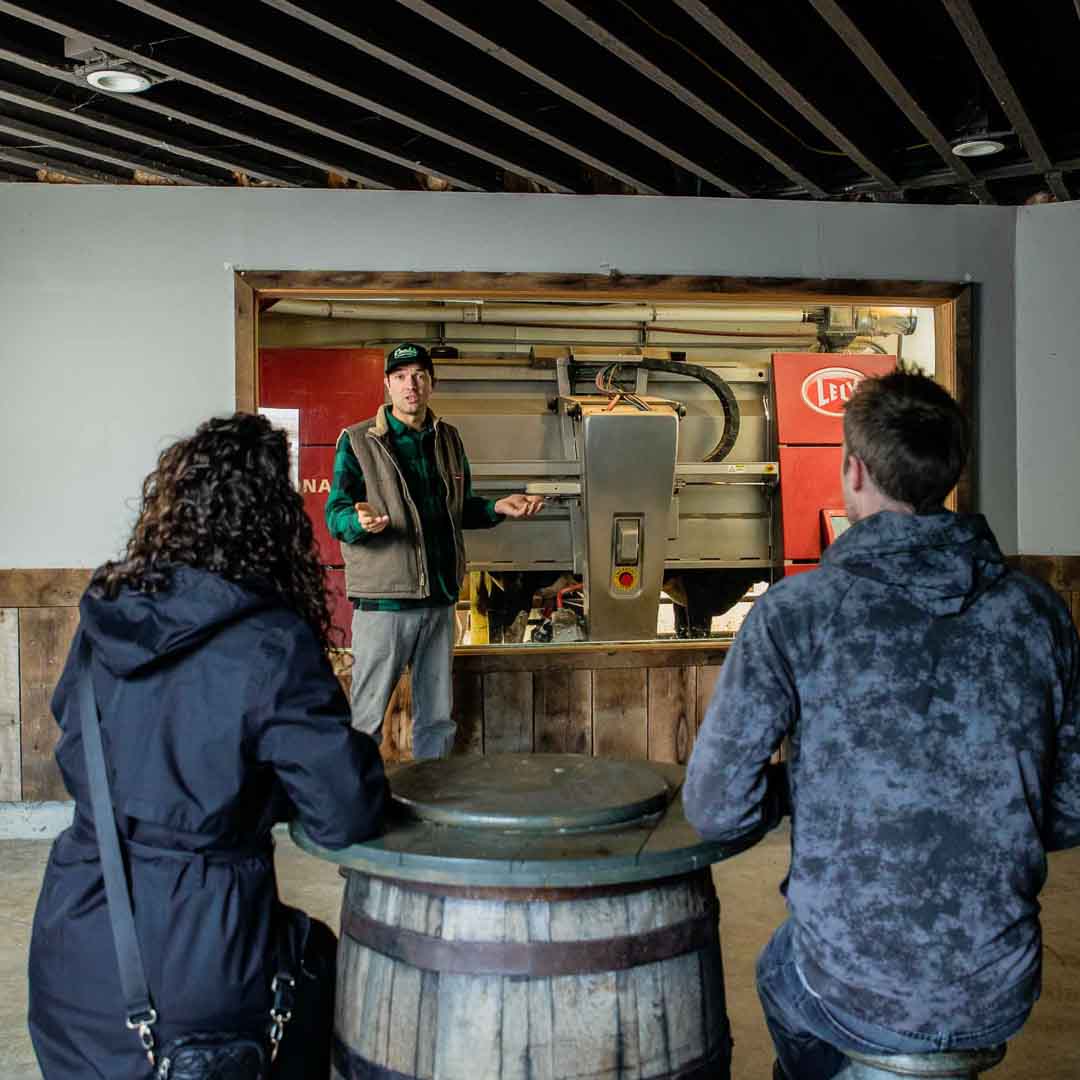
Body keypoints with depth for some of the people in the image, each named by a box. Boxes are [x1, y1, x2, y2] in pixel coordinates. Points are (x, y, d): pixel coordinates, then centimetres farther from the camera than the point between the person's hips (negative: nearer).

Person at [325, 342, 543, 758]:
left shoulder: (448, 440, 12)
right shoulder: (358, 441, -4)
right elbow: (335, 513, -8)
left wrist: (498, 508, 4)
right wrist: (360, 521, -29)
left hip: (439, 599, 5)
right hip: (384, 600, -5)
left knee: (437, 717, 15)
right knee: (367, 716, 0)